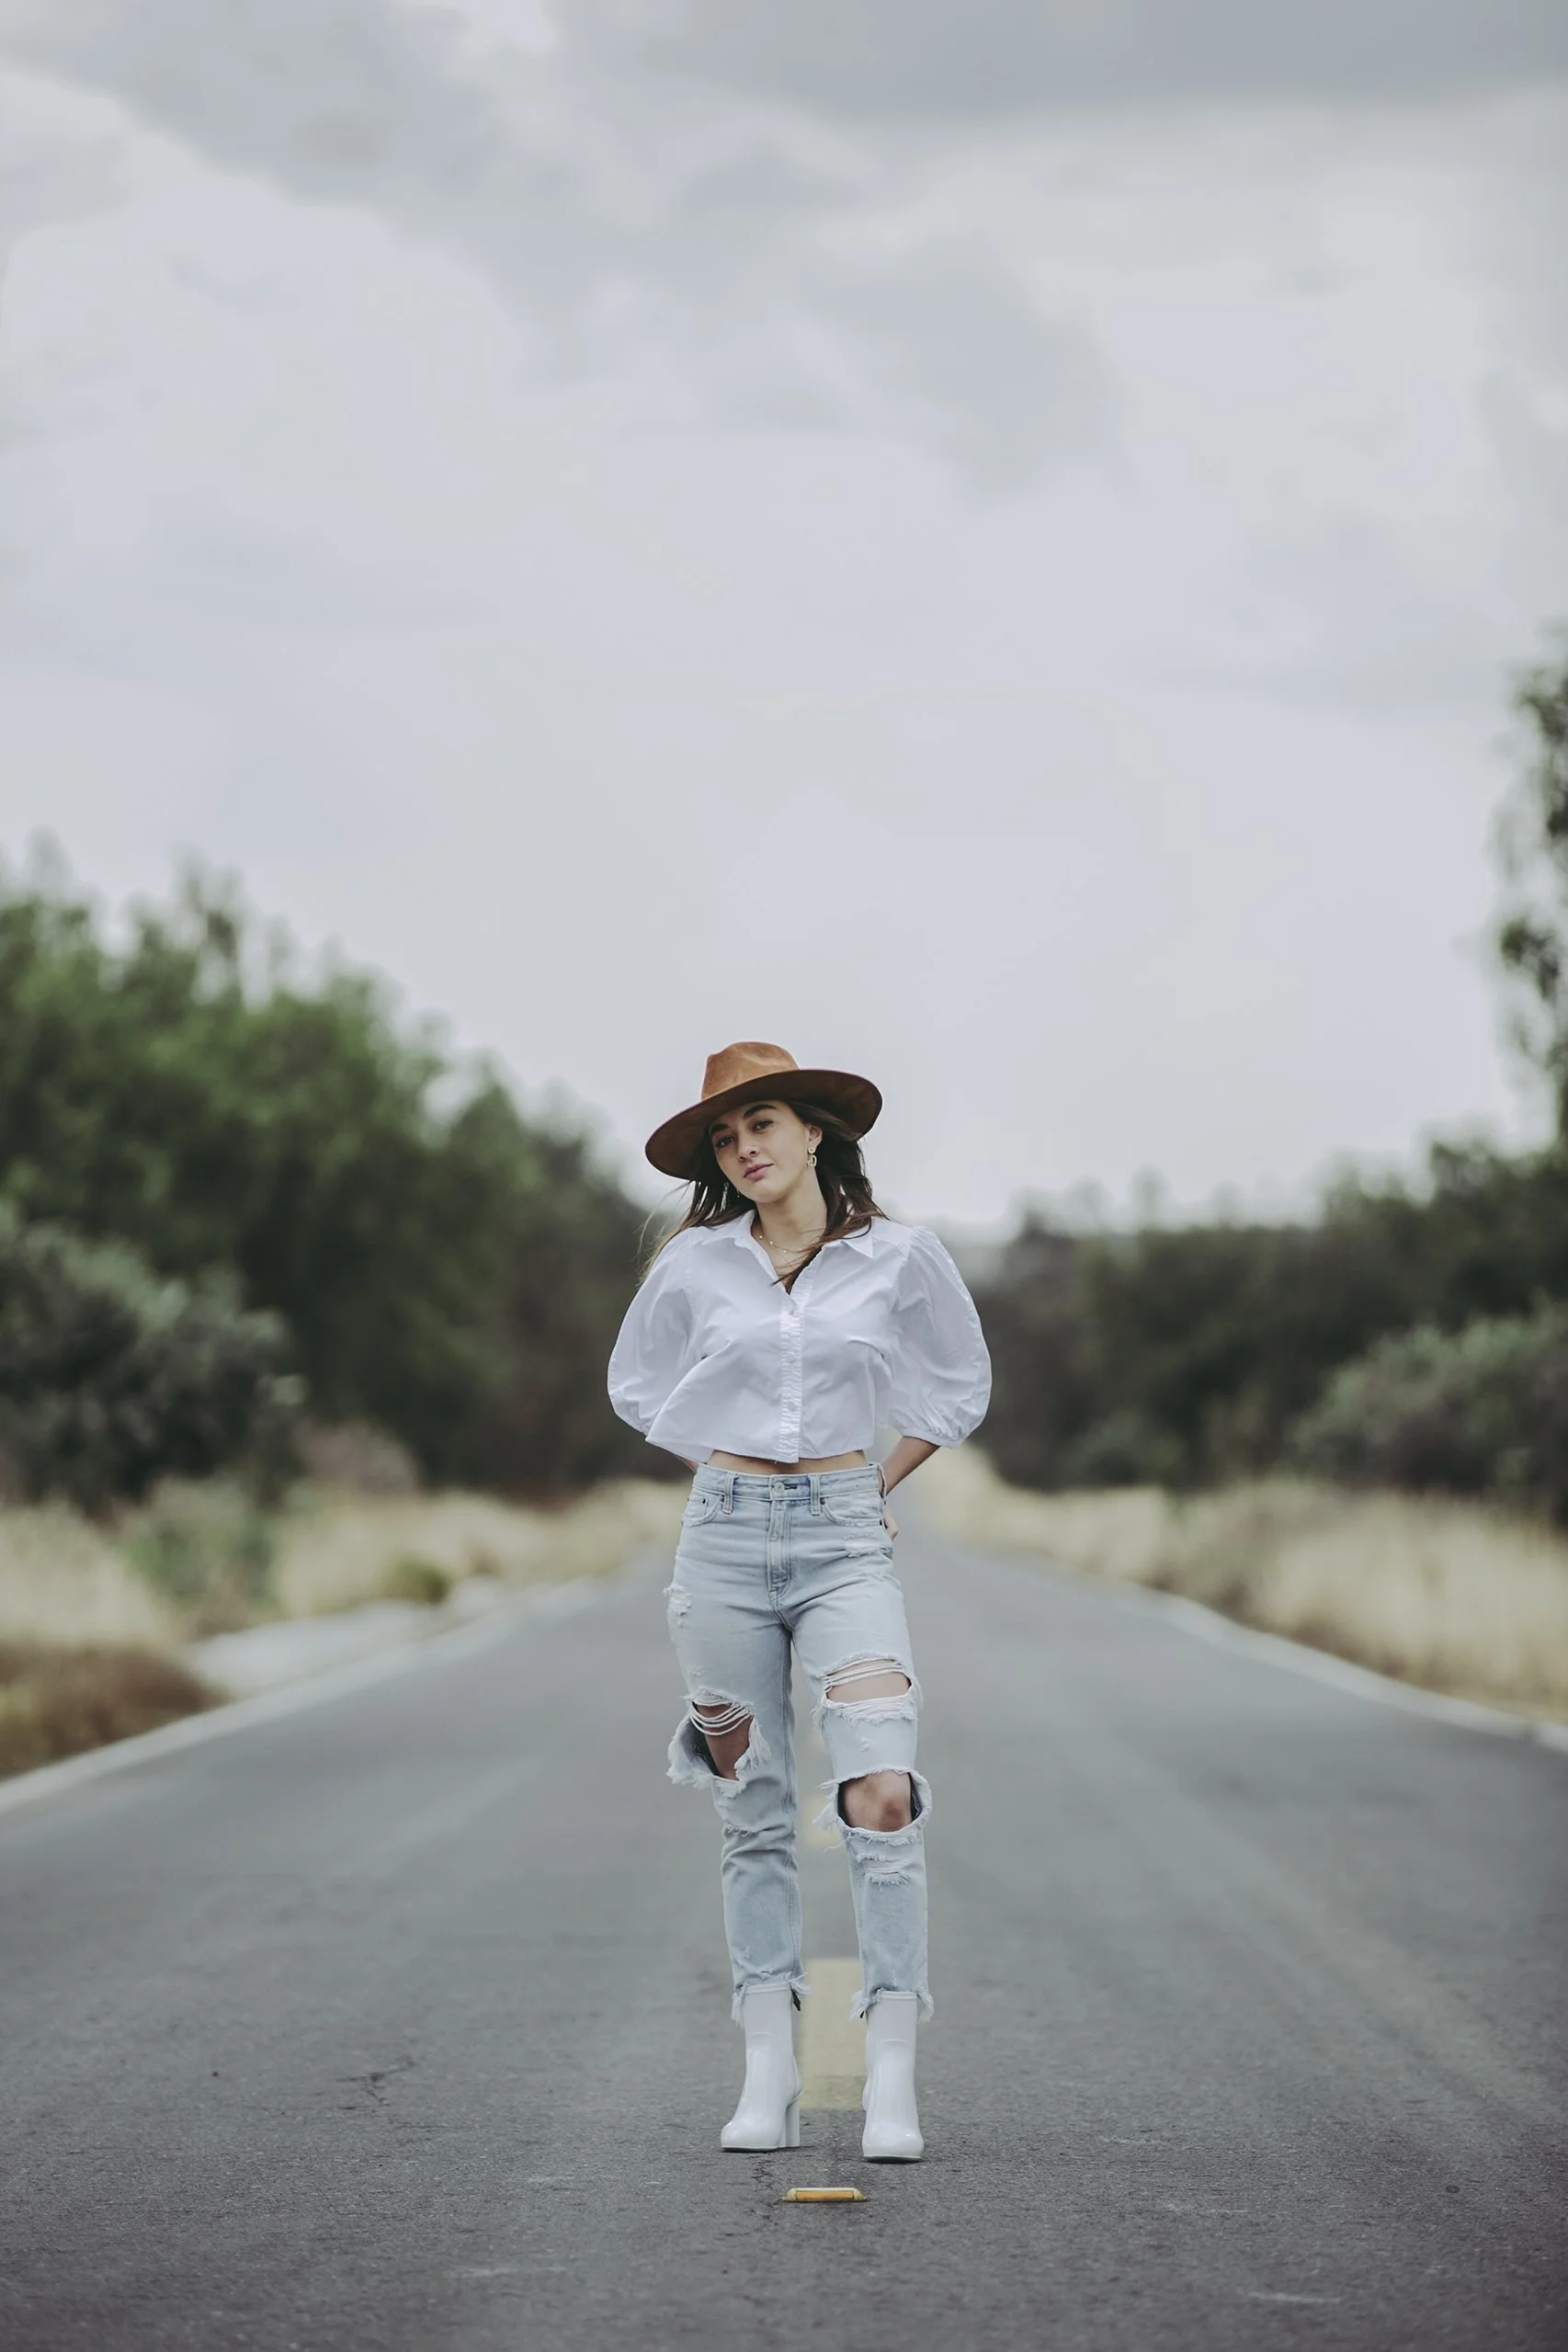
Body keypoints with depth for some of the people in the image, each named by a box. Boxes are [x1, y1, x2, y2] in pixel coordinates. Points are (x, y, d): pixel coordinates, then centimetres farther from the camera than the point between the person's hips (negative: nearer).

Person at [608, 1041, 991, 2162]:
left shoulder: (899, 1258, 0)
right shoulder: (694, 1264, 3)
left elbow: (961, 1387, 15)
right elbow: (639, 1385, 19)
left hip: (845, 1542, -1)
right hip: (726, 1539, 2)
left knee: (882, 1796, -14)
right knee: (756, 1812, 4)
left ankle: (892, 2078, -13)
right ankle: (770, 2076, 7)